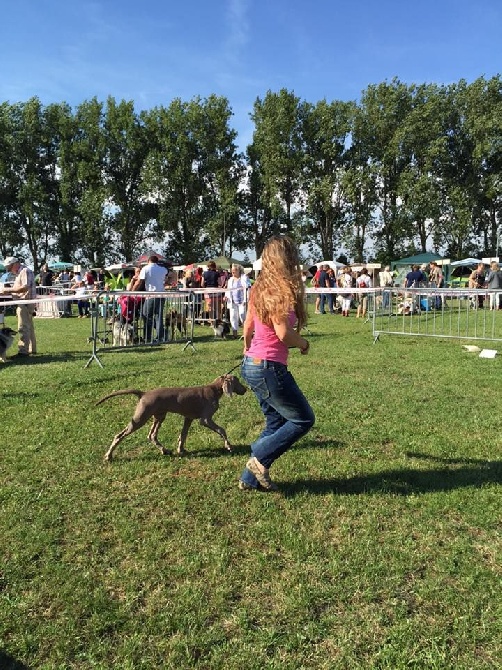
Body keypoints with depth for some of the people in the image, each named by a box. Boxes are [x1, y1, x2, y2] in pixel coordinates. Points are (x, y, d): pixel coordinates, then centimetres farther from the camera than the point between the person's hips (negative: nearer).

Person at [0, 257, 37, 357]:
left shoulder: (25, 271, -13)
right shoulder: (19, 273, 19)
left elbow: (25, 288, -23)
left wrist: (8, 290, -20)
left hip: (26, 303, -11)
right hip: (23, 303, 11)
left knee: (23, 328, -11)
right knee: (29, 327, 15)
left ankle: (23, 351, -11)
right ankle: (32, 349, 23)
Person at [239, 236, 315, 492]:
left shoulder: (259, 288, 9)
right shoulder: (280, 290, -17)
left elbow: (247, 328, 18)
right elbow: (283, 334, -23)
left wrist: (248, 351, 34)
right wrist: (304, 343, -3)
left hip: (252, 364, 9)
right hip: (269, 367, -9)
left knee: (276, 423, 19)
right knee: (303, 419, 7)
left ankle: (251, 478, 23)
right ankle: (260, 460, 6)